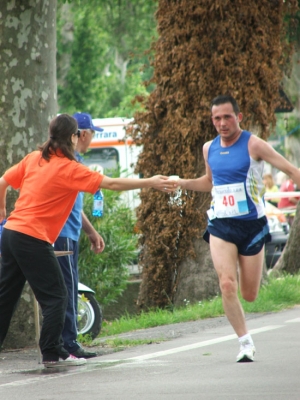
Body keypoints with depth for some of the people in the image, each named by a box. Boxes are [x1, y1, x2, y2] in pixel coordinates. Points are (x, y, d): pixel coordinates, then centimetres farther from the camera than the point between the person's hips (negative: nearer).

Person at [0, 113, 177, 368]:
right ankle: (53, 354, 2)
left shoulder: (34, 159, 8)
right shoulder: (69, 169, -11)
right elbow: (112, 184, -13)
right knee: (55, 296, 1)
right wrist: (150, 183, -7)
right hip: (33, 239, -8)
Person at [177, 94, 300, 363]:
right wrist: (181, 184, 14)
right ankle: (246, 343, -7)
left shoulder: (253, 145, -8)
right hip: (221, 226, 3)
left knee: (249, 295, 2)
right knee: (227, 285, -16)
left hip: (252, 225, -3)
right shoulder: (209, 149, 8)